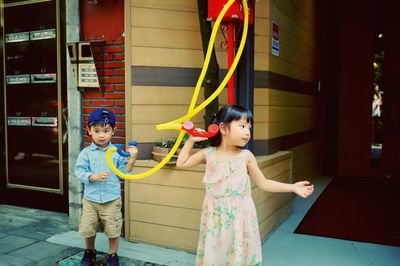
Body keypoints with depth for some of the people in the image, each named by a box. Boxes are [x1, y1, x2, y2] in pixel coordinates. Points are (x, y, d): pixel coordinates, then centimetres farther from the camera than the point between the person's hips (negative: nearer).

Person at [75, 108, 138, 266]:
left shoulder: (117, 152, -3)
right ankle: (90, 252, 40)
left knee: (113, 229, 8)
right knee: (87, 229, 13)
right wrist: (94, 176, -23)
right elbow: (79, 172, -9)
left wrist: (132, 159, -15)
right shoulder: (86, 153, -3)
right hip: (90, 199, 1)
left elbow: (123, 173, -3)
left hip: (112, 199, -1)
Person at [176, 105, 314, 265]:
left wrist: (293, 187, -4)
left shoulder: (246, 156, -5)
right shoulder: (208, 154, -2)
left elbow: (263, 183, 1)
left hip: (239, 217, -1)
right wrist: (191, 140, 4)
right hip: (216, 216, 1)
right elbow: (181, 163, 8)